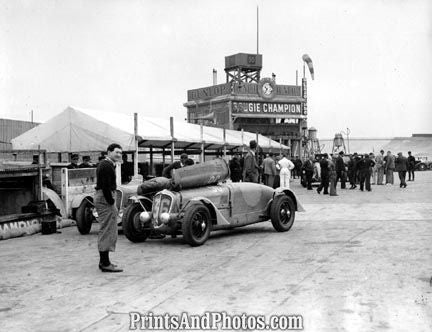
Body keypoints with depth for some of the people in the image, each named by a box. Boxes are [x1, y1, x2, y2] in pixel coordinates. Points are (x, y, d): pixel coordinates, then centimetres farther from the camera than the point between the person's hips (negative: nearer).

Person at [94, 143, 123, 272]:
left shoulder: (105, 164, 19)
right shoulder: (107, 166, -15)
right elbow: (105, 187, -22)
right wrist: (112, 203, -19)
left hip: (102, 197, 11)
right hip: (105, 199, -11)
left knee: (105, 231, 16)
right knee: (107, 231, -9)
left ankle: (104, 261, 24)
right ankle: (105, 264, -7)